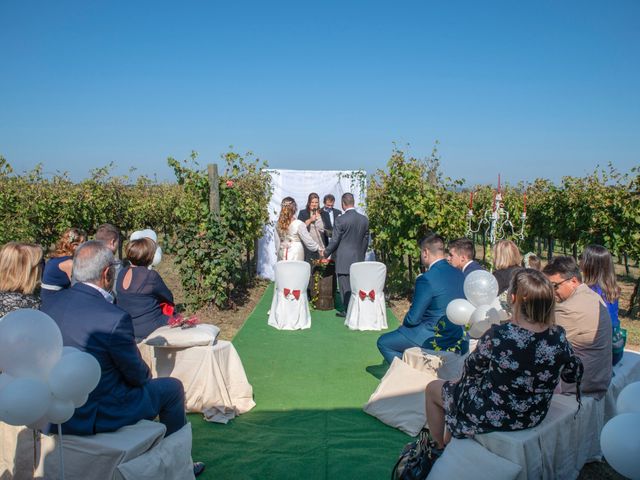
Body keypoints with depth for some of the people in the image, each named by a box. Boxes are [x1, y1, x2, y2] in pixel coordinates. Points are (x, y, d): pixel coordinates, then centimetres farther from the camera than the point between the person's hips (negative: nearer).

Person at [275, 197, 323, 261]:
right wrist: (318, 248, 9)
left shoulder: (278, 225, 1)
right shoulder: (299, 224, -10)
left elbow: (277, 243, 6)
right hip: (296, 256, -4)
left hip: (283, 255, 4)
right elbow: (307, 240, -4)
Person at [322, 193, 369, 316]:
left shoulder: (340, 220, -13)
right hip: (358, 258, 5)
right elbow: (366, 240, 10)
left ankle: (348, 311, 8)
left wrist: (326, 253, 7)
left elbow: (334, 241, -9)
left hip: (344, 260, -5)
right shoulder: (364, 219, 4)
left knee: (346, 287, 3)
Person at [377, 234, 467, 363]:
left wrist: (404, 323, 5)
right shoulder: (459, 274, 1)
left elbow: (413, 318, -18)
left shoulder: (426, 279, -23)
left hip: (436, 340, -8)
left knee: (383, 342, 3)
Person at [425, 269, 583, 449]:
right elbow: (573, 375, 1)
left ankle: (439, 450, 37)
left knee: (433, 388, 19)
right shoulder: (559, 337, -18)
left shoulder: (497, 336, -32)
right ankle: (448, 443, 44)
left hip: (494, 419, -6)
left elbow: (471, 369, -13)